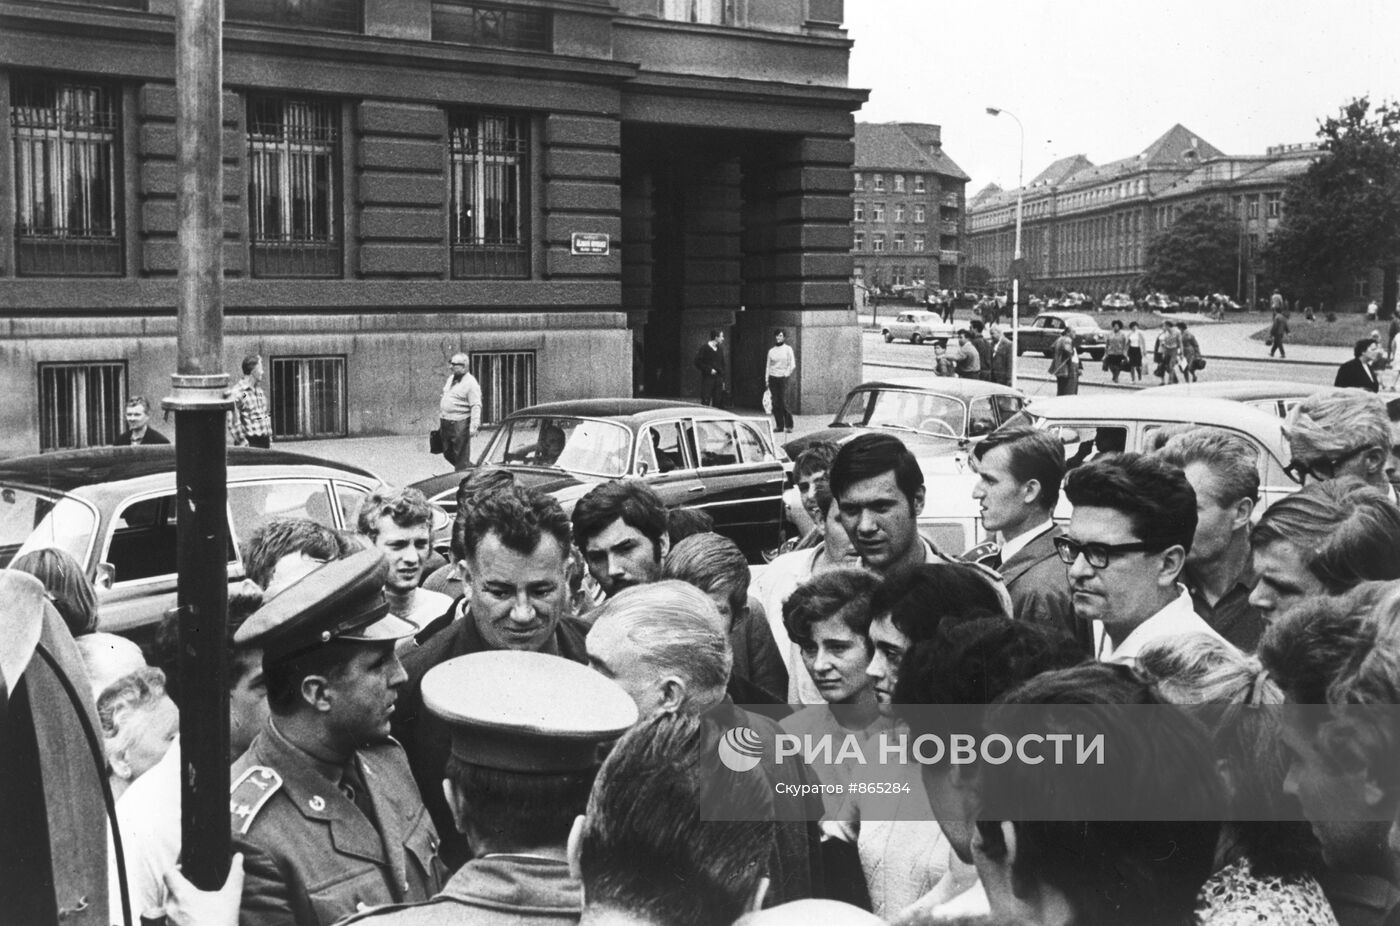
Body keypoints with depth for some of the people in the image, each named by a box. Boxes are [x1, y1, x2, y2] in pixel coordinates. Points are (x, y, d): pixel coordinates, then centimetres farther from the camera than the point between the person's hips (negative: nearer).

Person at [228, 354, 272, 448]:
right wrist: (244, 444, -14)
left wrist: (269, 440, 15)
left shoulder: (259, 391, 14)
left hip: (264, 442, 8)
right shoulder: (236, 393, -12)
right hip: (249, 442, -8)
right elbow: (233, 423, -16)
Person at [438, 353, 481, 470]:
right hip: (445, 423, 9)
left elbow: (476, 406, -17)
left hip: (460, 424, -9)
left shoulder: (471, 383, -12)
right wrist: (440, 421, 21)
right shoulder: (450, 378, 13)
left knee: (461, 457, -1)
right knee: (448, 454, 15)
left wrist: (474, 426, -24)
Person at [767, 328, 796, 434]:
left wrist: (787, 374, -8)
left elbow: (792, 365, 0)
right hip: (773, 378, 3)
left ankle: (789, 426, -4)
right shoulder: (771, 351, 11)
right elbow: (768, 366, 14)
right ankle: (779, 426, 5)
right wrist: (767, 381, 8)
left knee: (783, 403, -11)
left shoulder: (788, 349, 2)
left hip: (783, 378, -3)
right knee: (776, 403, 0)